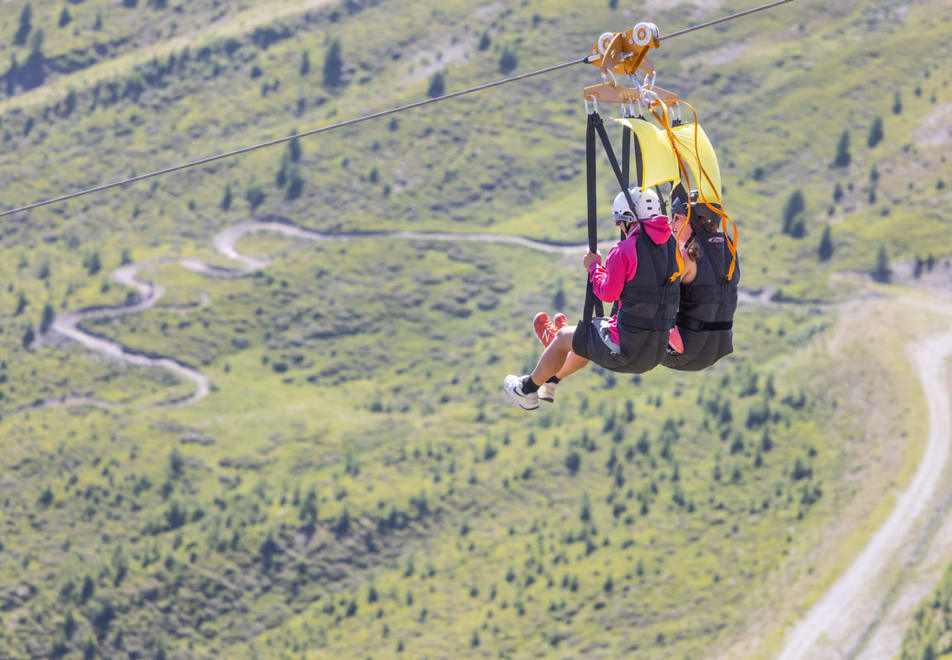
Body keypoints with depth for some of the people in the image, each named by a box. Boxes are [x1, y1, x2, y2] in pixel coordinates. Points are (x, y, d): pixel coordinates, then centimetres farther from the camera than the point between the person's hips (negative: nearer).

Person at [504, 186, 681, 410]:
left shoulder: (624, 251, -18)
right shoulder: (671, 244, 4)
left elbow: (608, 293, -13)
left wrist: (594, 267, 4)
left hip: (627, 348, -7)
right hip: (658, 351, 7)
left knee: (564, 337, 21)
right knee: (588, 338, 36)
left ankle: (528, 389, 43)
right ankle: (550, 382, 57)